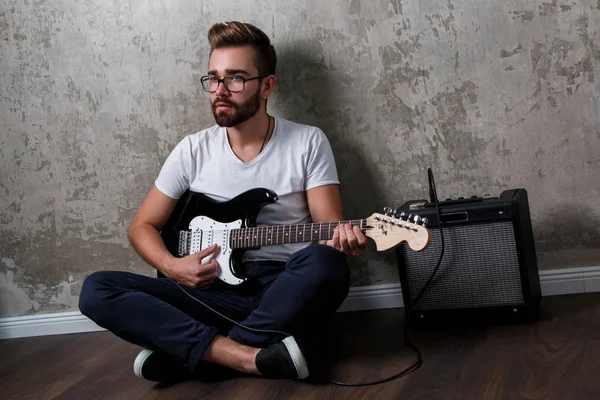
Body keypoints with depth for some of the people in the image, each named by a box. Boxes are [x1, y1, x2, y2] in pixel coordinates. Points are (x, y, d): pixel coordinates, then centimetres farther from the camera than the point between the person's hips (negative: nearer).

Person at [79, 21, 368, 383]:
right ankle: (253, 357, -29)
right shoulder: (193, 150, 6)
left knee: (324, 263, -37)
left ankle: (179, 353, -24)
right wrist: (171, 266, -9)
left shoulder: (308, 142, 1)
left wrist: (342, 238, -28)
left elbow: (328, 226, -4)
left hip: (289, 295, -2)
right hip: (216, 292, 2)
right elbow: (143, 226, 12)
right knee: (97, 290, -17)